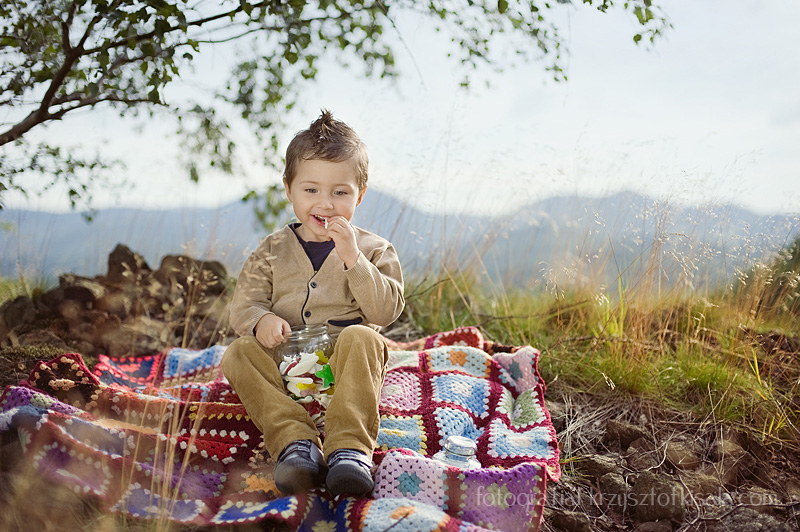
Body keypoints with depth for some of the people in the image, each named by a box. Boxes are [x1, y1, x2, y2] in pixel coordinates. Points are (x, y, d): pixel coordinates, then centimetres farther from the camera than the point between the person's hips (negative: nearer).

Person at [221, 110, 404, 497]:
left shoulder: (374, 250, 7)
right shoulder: (273, 251, 13)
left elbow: (385, 312, -6)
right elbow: (244, 302, 9)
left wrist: (352, 259, -16)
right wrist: (261, 320, -16)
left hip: (344, 364, -2)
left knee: (361, 338, -34)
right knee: (239, 352, -25)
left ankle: (349, 447, -42)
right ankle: (296, 442, -38)